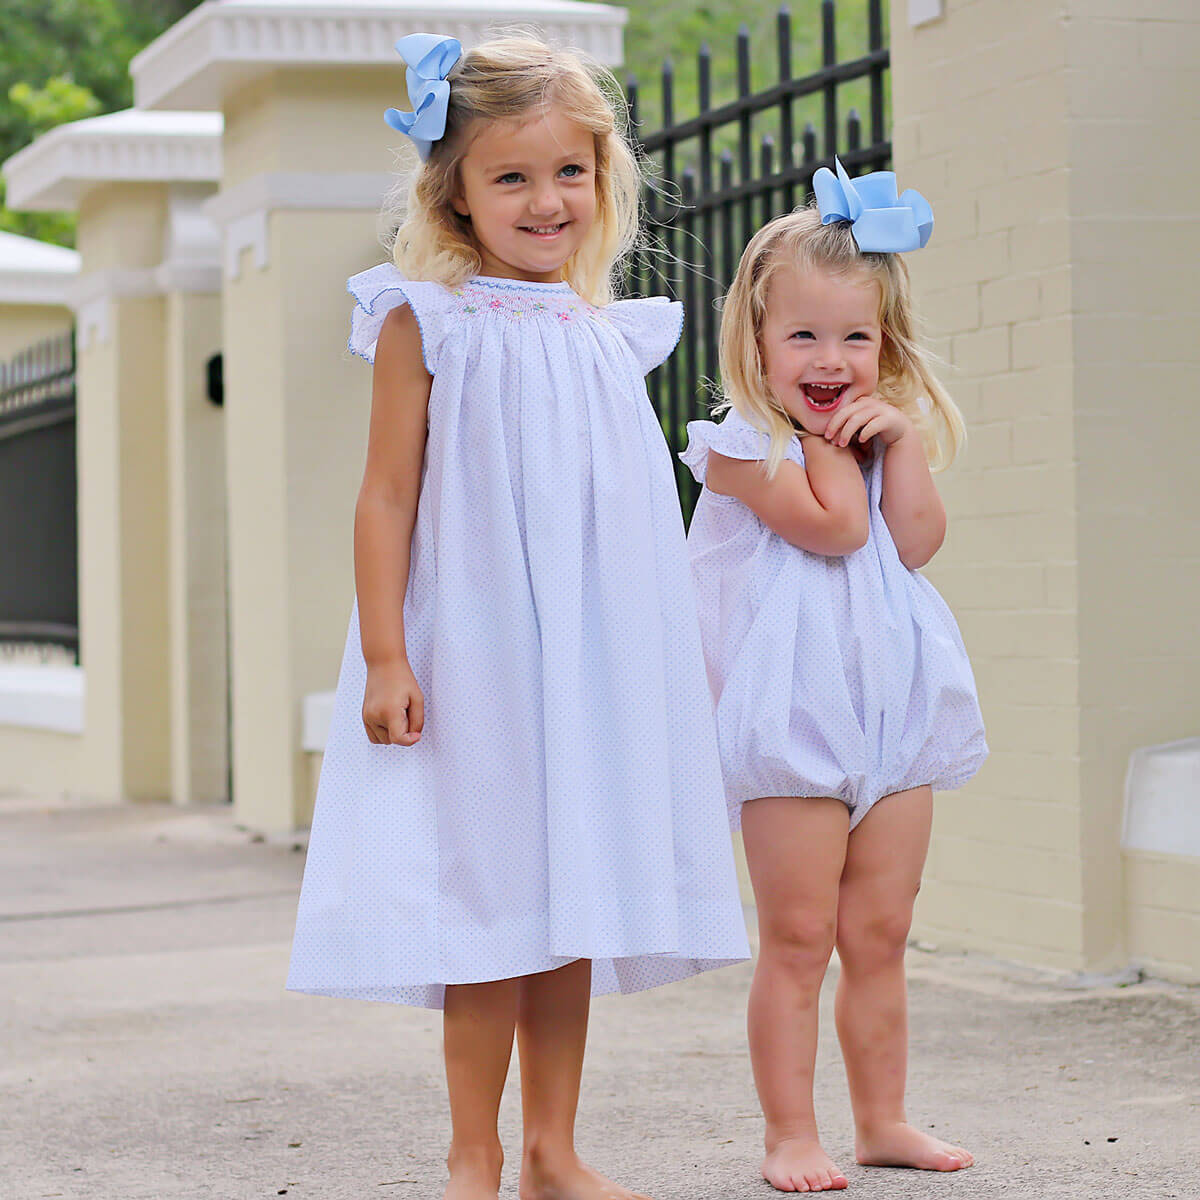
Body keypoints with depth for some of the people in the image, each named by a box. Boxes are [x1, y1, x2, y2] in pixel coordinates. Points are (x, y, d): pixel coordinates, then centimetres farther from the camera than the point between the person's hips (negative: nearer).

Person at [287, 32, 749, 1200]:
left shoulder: (608, 336, 10)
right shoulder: (429, 322, -5)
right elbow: (388, 497, -7)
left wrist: (662, 662, 15)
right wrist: (384, 654, -13)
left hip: (593, 664, 5)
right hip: (473, 658, -5)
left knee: (575, 905, 9)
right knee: (493, 902, -2)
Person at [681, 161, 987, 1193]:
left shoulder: (888, 429, 13)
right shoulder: (744, 442, -8)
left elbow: (917, 541, 0)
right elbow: (833, 527, -18)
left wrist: (903, 435, -6)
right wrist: (829, 434, -8)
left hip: (895, 712, 6)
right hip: (794, 711, -6)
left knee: (880, 934, 11)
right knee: (798, 938, -2)